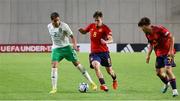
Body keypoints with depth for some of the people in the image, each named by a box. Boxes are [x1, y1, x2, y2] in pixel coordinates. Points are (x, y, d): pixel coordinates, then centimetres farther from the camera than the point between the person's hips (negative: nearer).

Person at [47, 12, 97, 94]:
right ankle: (54, 88, -12)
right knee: (54, 65, -16)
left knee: (77, 63, -1)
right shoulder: (49, 27, -3)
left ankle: (91, 83, 6)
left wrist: (75, 45, -33)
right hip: (56, 49, 3)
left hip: (66, 47, -2)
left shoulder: (64, 26, -16)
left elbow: (71, 36, -16)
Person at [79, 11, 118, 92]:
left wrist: (106, 41, -42)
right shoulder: (91, 26, 3)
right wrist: (81, 30, -4)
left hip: (104, 52, -2)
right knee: (96, 66, -27)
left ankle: (114, 80, 45)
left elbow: (111, 40, -20)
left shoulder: (105, 28, -10)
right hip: (94, 52, 2)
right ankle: (103, 85, -27)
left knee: (109, 70, 11)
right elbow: (84, 32, 20)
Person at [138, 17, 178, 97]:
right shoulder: (147, 34, 3)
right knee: (159, 72, 9)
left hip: (167, 52, -8)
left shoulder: (159, 29, -21)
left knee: (168, 70, -20)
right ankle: (167, 83, 39)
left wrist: (171, 50, -23)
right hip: (159, 54, 8)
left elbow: (171, 37, -19)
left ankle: (174, 90, -15)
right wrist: (148, 55, 11)